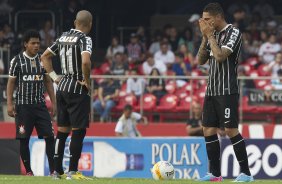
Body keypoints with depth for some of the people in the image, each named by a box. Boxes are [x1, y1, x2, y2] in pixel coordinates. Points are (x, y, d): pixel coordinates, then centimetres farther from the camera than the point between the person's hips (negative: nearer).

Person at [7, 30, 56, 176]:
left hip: (40, 104, 3)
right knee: (24, 139, -1)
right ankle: (28, 171, 7)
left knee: (49, 136, -6)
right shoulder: (17, 60, -1)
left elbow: (48, 82, 13)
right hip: (23, 105, -3)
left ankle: (53, 169, -5)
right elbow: (11, 82, 0)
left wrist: (53, 103, 8)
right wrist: (9, 104, -7)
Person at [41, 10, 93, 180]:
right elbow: (85, 62, -30)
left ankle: (58, 171, 14)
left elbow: (45, 56, 18)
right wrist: (87, 81, -16)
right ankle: (73, 171, -4)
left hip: (62, 87, 7)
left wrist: (55, 77, 14)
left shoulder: (63, 37, 10)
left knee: (63, 129, 11)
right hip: (78, 90, -7)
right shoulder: (85, 39, -13)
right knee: (79, 130, -2)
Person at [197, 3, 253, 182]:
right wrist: (205, 37, 3)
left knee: (231, 130, -11)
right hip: (212, 90, 8)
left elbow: (220, 56, -20)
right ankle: (215, 174, 10)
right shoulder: (213, 35, 14)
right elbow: (201, 60, 14)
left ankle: (246, 173, -7)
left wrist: (210, 35, -11)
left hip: (227, 91, -8)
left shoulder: (233, 33, -8)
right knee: (209, 130, 4)